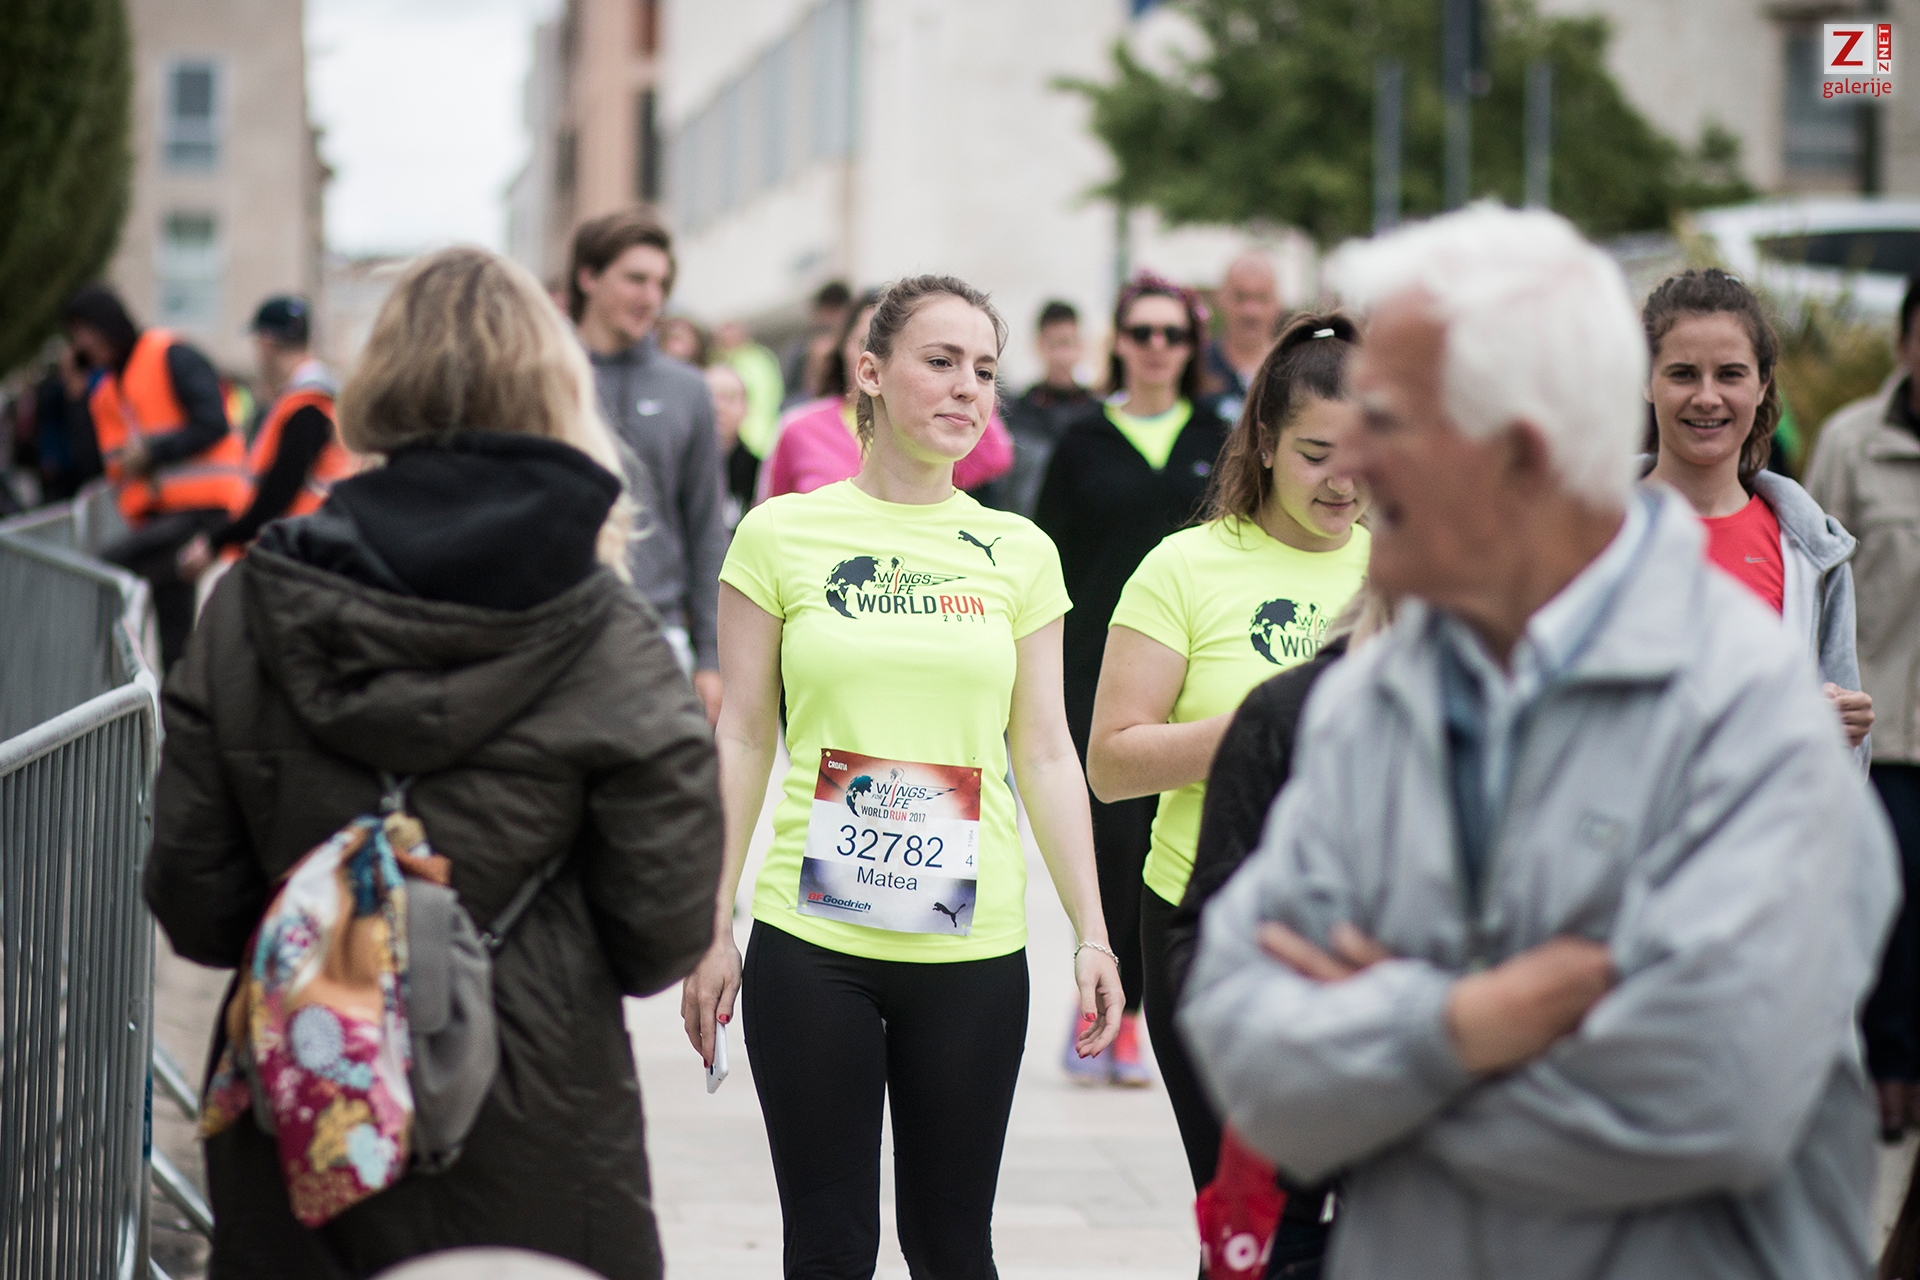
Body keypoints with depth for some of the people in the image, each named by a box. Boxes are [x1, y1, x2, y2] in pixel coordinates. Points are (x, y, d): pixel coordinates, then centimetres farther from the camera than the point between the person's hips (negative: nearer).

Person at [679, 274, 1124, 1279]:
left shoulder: (1018, 553, 6)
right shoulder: (781, 535, 1)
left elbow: (1045, 752, 7)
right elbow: (742, 738, 3)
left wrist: (1091, 932, 2)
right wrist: (713, 926, 0)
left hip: (973, 949, 2)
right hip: (811, 942, -1)